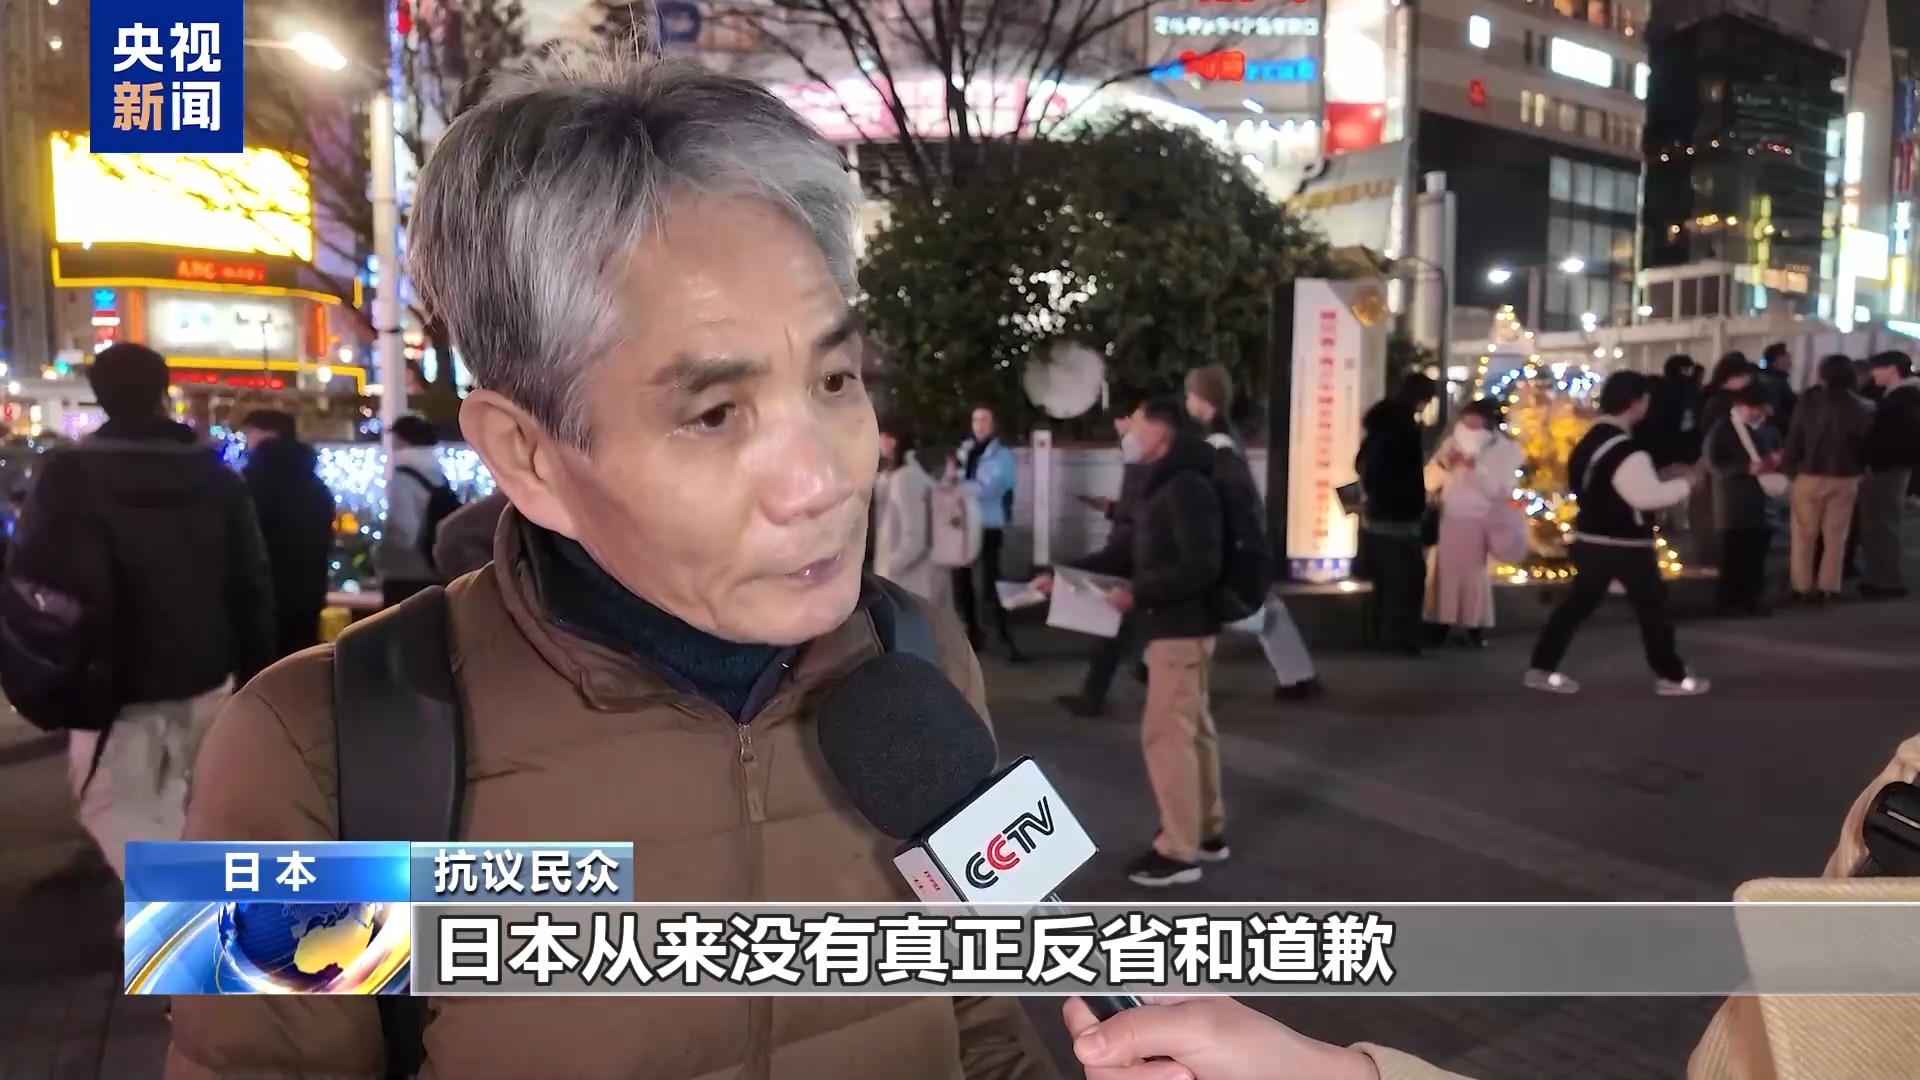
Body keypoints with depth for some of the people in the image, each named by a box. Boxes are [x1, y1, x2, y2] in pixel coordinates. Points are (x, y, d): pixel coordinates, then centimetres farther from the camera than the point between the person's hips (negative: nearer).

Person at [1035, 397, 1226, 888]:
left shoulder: (1187, 487, -18)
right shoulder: (1165, 485, 15)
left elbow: (1200, 566, -25)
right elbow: (1124, 550, 16)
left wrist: (1136, 593, -23)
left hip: (1182, 628, -10)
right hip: (1177, 626, 10)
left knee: (1165, 733, -5)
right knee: (1193, 727, 16)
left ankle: (1179, 850, 4)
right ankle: (1208, 832, 27)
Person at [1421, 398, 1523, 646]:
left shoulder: (1506, 450, -3)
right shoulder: (1452, 442, 6)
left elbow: (1502, 491, -15)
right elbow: (1429, 482, 5)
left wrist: (1476, 468, -23)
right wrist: (1443, 463, -12)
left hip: (1480, 524, -3)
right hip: (1448, 521, 3)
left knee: (1474, 576, 2)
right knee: (1444, 573, 4)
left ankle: (1475, 628, 10)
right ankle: (1440, 626, 11)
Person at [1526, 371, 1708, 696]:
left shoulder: (1593, 438, 9)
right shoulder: (1624, 450, -22)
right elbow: (1647, 497, -23)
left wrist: (1663, 478, 15)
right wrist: (1684, 483, -8)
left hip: (1591, 540, 9)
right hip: (1624, 545, -9)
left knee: (1578, 603, 13)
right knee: (1652, 607, 7)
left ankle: (1542, 669, 13)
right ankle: (1671, 677, 18)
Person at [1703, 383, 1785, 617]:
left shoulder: (1769, 431, 12)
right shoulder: (1722, 430, -3)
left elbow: (1778, 458, 22)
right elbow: (1714, 464, -9)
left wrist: (1776, 461, -3)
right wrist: (1747, 468, -20)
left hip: (1762, 503, 5)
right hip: (1734, 505, -5)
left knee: (1757, 556, 5)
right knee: (1734, 556, -5)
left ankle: (1755, 601, 14)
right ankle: (1732, 604, 3)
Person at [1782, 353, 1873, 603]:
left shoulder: (1809, 400, -8)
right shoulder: (1862, 408, -1)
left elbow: (1794, 437, -9)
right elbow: (1866, 445, 2)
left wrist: (1789, 467, -1)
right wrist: (1859, 471, 11)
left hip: (1809, 475, -2)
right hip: (1845, 479, 2)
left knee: (1804, 535, 8)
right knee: (1835, 536, 11)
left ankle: (1802, 586, 9)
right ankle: (1828, 587, 14)